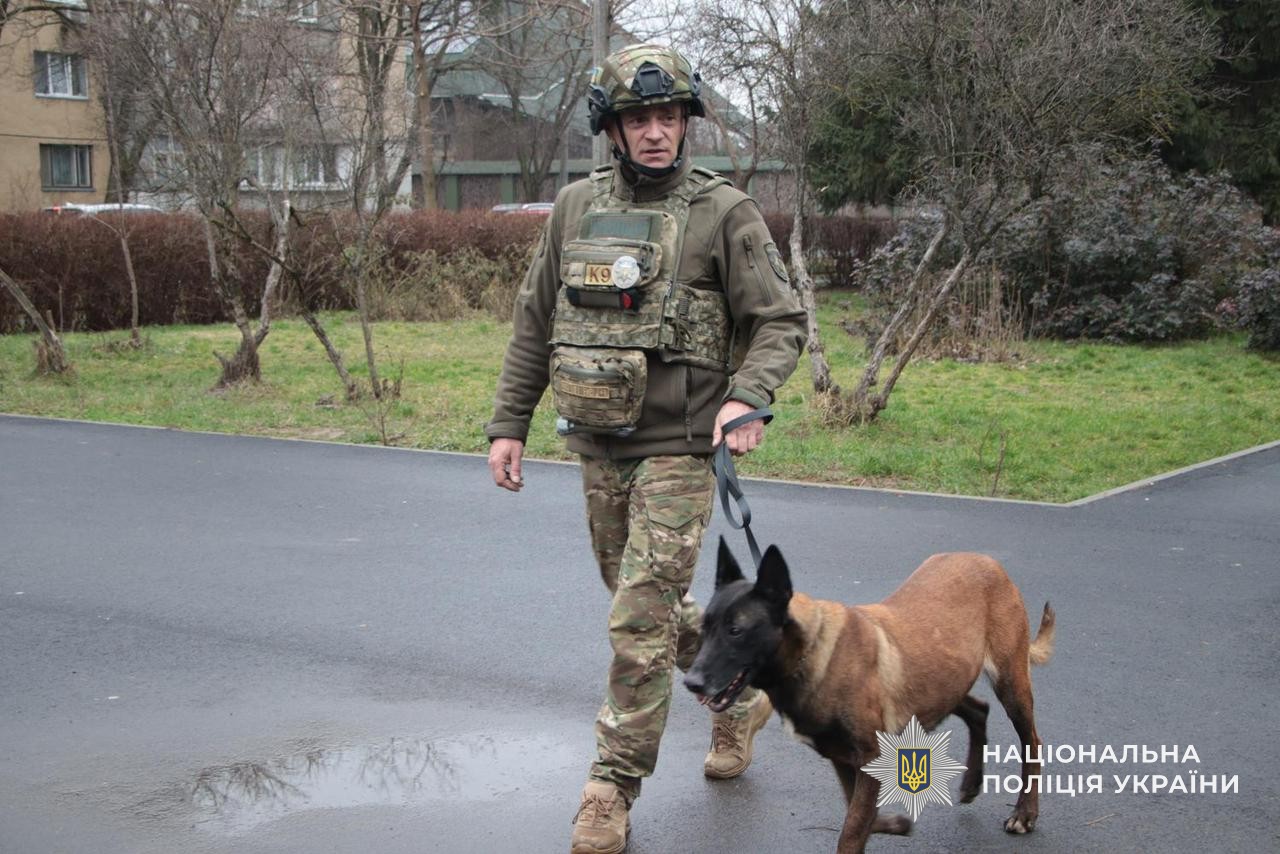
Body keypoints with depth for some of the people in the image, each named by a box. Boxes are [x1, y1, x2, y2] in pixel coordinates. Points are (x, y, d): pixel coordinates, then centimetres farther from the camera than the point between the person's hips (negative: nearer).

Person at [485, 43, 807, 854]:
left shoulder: (725, 212, -7)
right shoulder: (576, 207, 6)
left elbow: (781, 321, -8)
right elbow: (535, 324, 12)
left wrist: (748, 396, -26)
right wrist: (509, 423, 9)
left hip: (678, 451, -5)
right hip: (598, 449, 6)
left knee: (641, 620, -7)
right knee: (653, 603, 18)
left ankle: (614, 788, 5)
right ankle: (740, 698, 42)